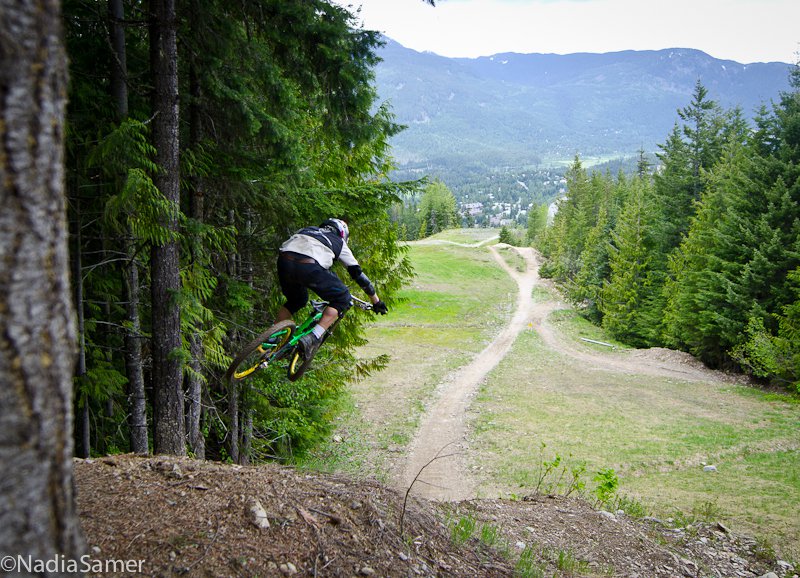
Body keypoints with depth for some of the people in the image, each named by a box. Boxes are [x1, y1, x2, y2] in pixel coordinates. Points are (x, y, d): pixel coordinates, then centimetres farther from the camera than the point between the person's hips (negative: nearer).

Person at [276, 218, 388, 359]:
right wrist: (377, 301, 37)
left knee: (296, 300, 32)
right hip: (308, 266, -5)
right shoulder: (339, 243, 29)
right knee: (341, 299, 13)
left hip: (283, 261, 5)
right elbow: (358, 273, 30)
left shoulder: (307, 230, 40)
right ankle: (313, 339, -1)